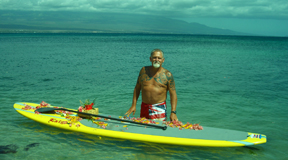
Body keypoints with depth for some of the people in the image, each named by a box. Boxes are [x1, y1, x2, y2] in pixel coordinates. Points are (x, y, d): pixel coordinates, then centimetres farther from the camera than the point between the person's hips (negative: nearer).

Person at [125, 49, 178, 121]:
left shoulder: (167, 75, -4)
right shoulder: (144, 70, 6)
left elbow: (173, 94, -5)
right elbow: (137, 88, 12)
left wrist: (173, 112, -14)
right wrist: (133, 105, 6)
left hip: (159, 109, -3)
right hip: (144, 108, 3)